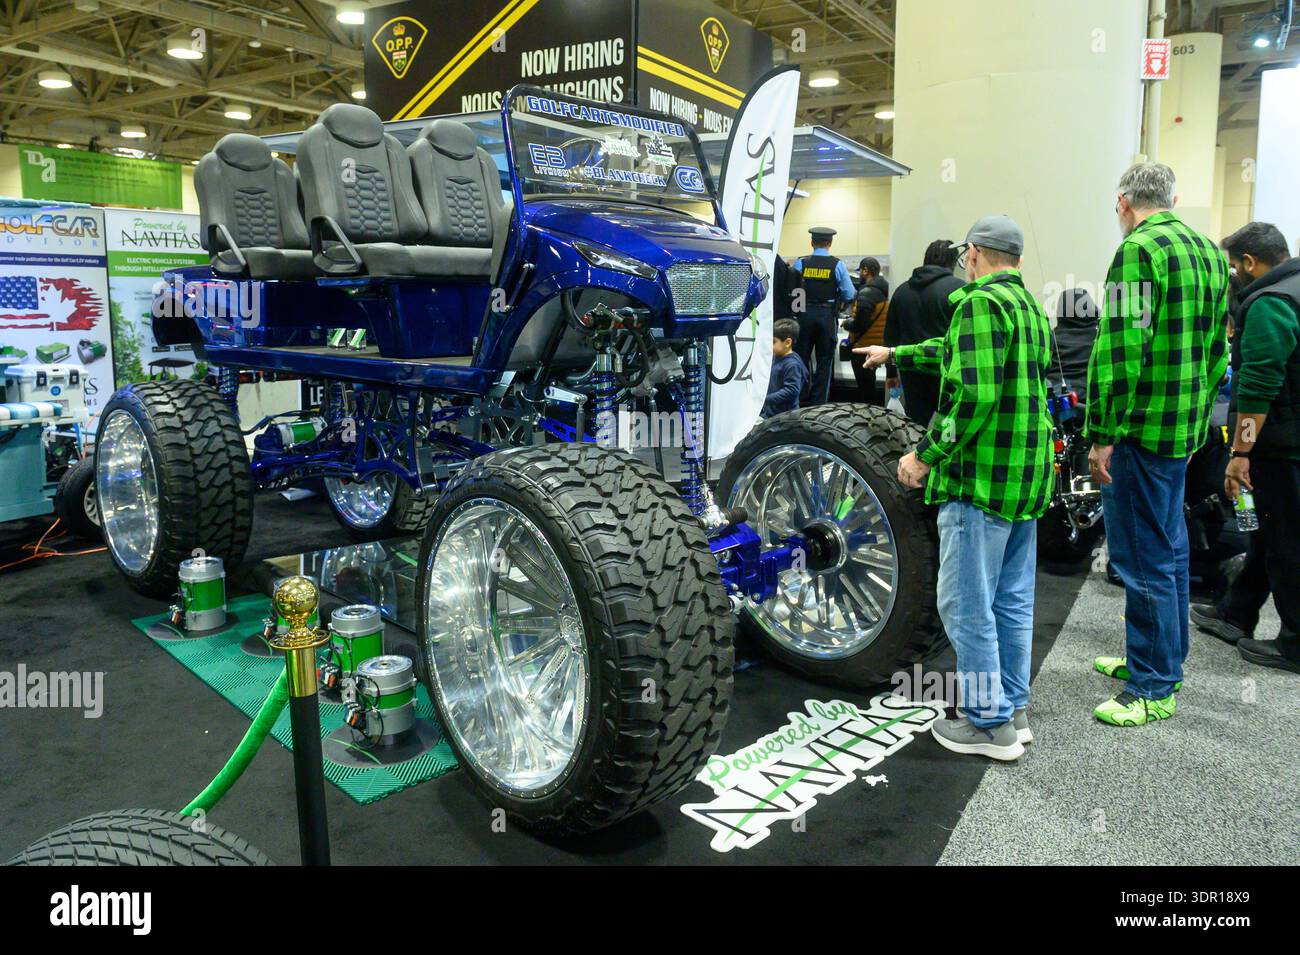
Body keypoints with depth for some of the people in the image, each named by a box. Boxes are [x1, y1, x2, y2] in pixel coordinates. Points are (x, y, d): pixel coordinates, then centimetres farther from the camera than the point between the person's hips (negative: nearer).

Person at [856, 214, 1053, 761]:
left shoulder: (982, 302, -14)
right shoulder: (1029, 305, 17)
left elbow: (974, 394, -24)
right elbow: (959, 352, 29)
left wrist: (926, 455, -17)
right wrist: (894, 355, 39)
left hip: (982, 478, -10)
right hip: (1028, 477, 10)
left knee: (966, 604, 0)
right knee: (1013, 600, 16)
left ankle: (988, 722, 9)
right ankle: (1013, 711, 27)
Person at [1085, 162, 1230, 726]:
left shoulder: (1139, 251, -14)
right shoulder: (1209, 252, 15)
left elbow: (1121, 351, -22)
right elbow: (1217, 349, 18)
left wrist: (1103, 436, -19)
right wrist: (1198, 417, 23)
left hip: (1142, 427, -10)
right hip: (1186, 426, 10)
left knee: (1144, 558, -2)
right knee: (1169, 547, 18)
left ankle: (1154, 688, 8)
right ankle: (1164, 660, 33)